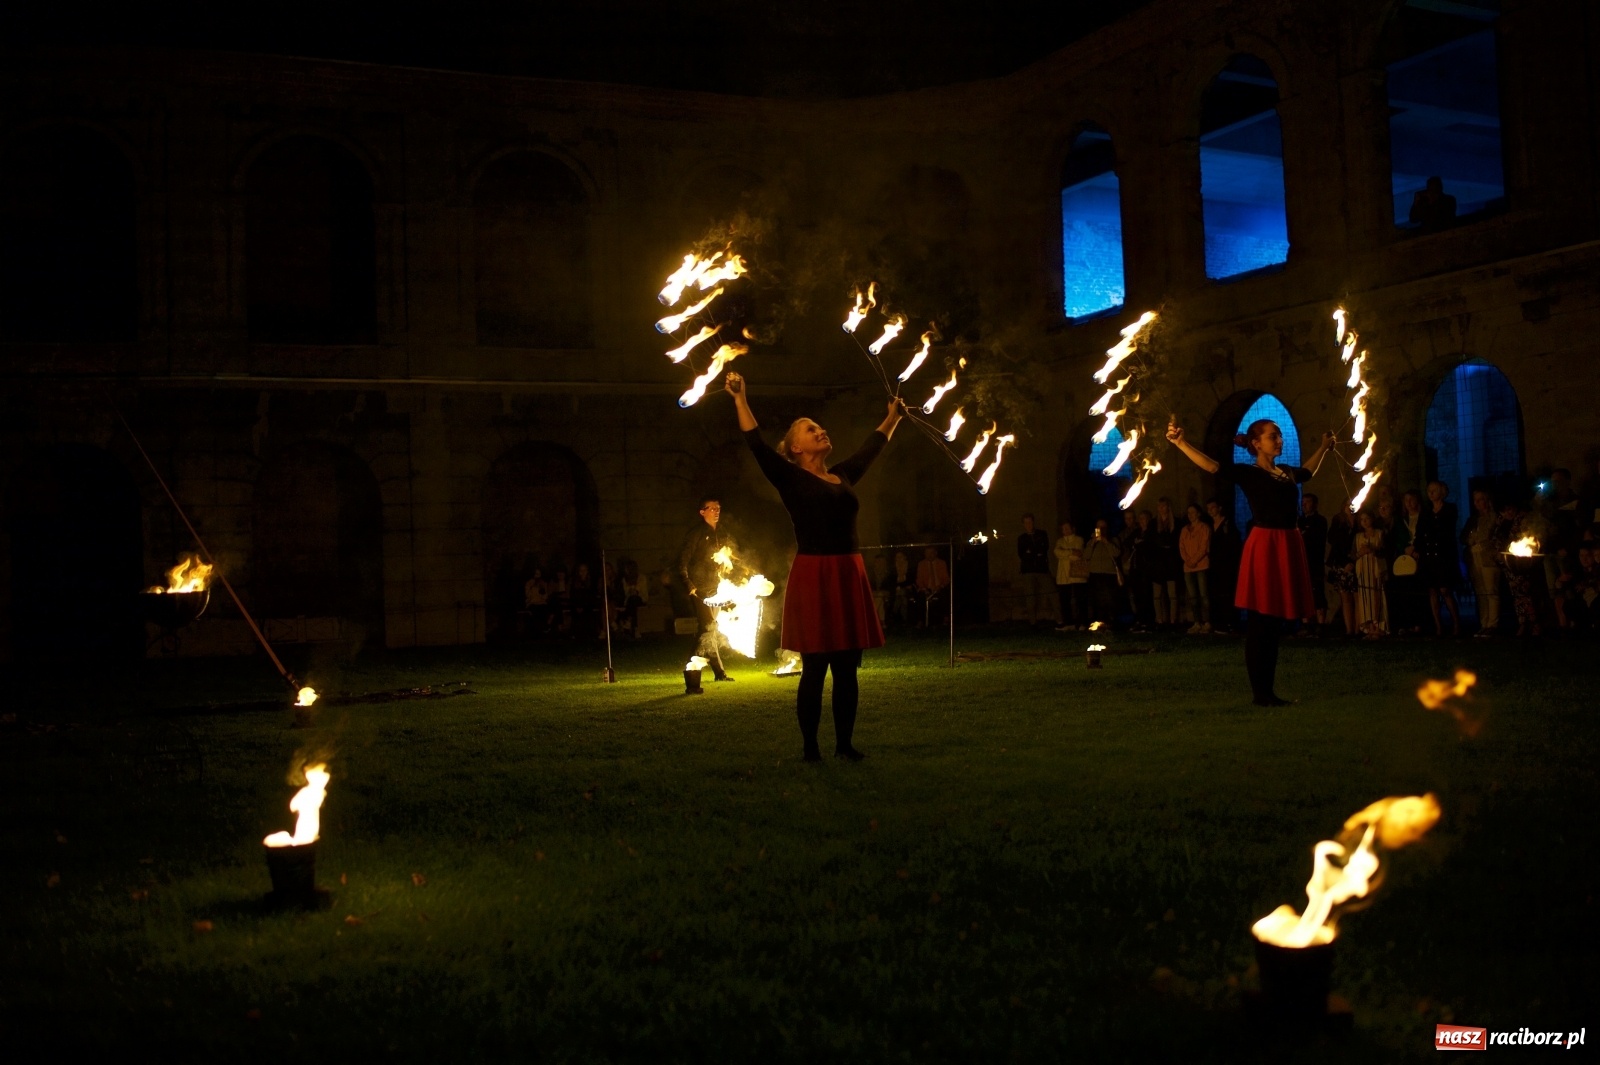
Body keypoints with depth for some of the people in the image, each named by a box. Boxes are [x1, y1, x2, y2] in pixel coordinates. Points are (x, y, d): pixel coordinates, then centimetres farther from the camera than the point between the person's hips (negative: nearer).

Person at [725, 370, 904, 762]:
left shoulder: (843, 476, 16)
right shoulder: (791, 478, 1)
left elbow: (872, 447, 32)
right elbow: (756, 444, -8)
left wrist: (893, 416, 43)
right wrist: (740, 399, -9)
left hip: (849, 576, 5)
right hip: (813, 577, -5)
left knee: (847, 667, 7)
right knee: (814, 667, -2)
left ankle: (845, 743, 15)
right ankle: (810, 747, 6)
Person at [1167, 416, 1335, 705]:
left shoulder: (1287, 473, 16)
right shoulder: (1248, 473, -4)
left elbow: (1309, 471, 40)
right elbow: (1212, 466, -19)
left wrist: (1324, 447, 48)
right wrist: (1180, 442, -31)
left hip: (1289, 547, 7)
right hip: (1264, 547, -7)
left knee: (1276, 622, 9)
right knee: (1260, 622, -4)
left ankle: (1268, 690, 14)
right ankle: (1259, 692, -1)